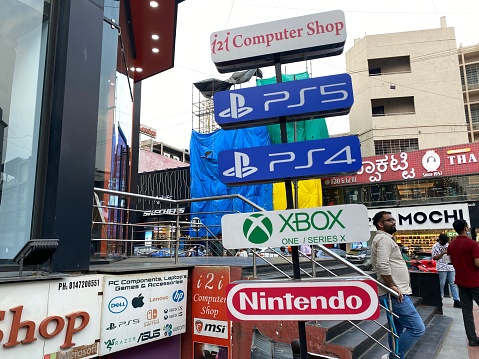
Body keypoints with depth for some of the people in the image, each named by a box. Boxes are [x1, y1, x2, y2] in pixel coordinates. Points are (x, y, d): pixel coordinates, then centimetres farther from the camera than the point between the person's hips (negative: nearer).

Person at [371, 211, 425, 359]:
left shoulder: (385, 238, 19)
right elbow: (382, 266, -26)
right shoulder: (384, 239, -14)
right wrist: (392, 286, -19)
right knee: (417, 328, -9)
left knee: (397, 329, 18)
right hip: (395, 294, -11)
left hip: (396, 293, 11)